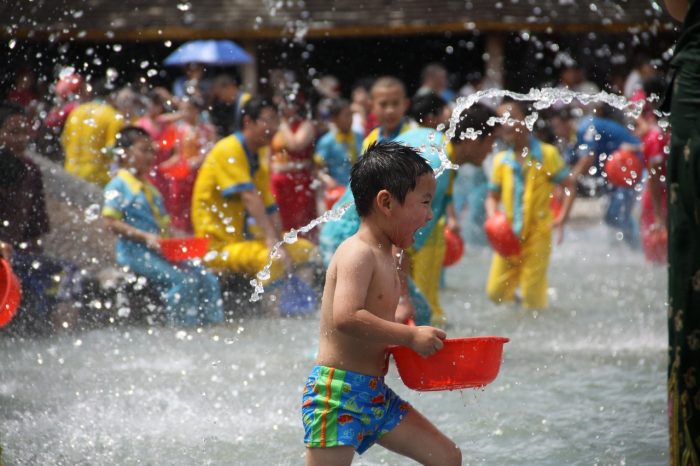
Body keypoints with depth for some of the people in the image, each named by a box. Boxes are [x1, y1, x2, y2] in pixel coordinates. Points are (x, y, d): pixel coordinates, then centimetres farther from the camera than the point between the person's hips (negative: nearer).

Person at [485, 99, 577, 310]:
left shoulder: (546, 154, -3)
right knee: (496, 291, 0)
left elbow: (570, 186, -2)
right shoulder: (501, 161, 8)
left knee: (532, 294, -5)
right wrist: (492, 217, -7)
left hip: (538, 232, -4)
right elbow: (493, 197, 15)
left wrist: (561, 218, -14)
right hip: (508, 235, 4)